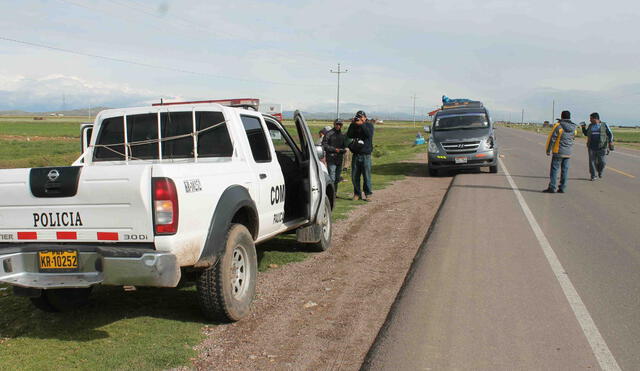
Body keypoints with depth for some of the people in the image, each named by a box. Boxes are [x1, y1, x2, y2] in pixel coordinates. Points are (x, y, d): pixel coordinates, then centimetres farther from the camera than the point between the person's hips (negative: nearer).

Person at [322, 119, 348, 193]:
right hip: (331, 158, -6)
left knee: (337, 178, 11)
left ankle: (334, 193, 20)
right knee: (332, 178, -12)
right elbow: (324, 145, -9)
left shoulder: (343, 135, 16)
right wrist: (334, 149, -16)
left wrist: (344, 149, -2)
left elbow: (344, 146, 21)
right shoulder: (329, 134, -4)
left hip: (339, 159, 7)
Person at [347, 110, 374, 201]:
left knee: (366, 176, -4)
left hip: (366, 155, -3)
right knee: (354, 176, 4)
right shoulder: (354, 126, 11)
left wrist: (361, 124, -18)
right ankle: (357, 194, 15)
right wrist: (353, 124, -11)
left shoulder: (369, 125, 4)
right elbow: (349, 135, -5)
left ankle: (368, 194, 6)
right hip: (356, 155, 3)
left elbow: (369, 134, -15)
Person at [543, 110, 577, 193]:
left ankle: (552, 188, -3)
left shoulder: (558, 126, -12)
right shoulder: (573, 128, 6)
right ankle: (562, 188, 10)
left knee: (554, 169, -1)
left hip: (558, 152, -5)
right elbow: (573, 138, 19)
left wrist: (548, 150, -4)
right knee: (565, 170, 9)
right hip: (568, 152, 6)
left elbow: (551, 138, -11)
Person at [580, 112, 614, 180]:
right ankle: (594, 176, 6)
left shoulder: (604, 125, 3)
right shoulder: (590, 126, 11)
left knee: (601, 162, -3)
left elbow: (610, 134, 5)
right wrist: (583, 127, 8)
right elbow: (586, 134, 23)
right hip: (592, 148, 2)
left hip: (601, 147, -2)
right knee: (592, 162, -2)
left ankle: (600, 171, 26)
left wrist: (610, 142, -9)